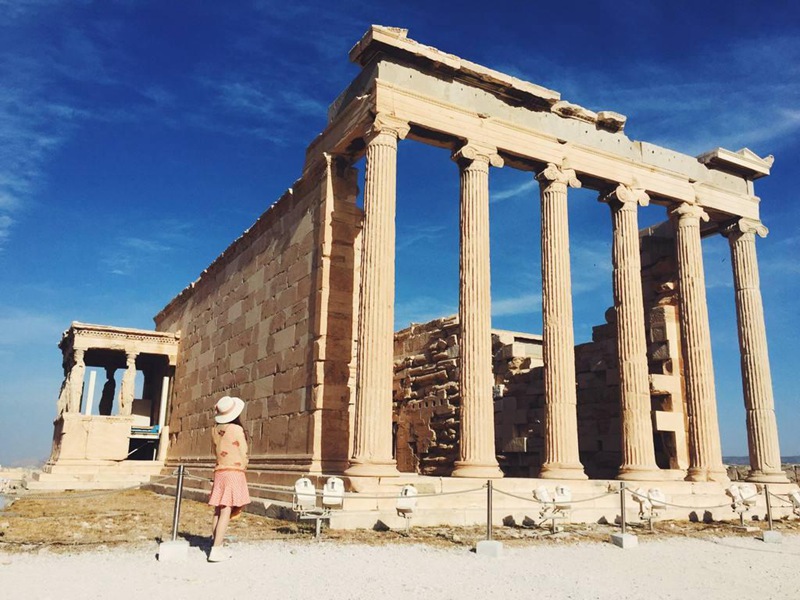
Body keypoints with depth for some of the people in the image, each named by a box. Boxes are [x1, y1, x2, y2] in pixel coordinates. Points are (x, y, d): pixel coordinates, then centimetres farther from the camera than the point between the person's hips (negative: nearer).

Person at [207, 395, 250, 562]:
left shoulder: (215, 429, 6)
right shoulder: (237, 429, -11)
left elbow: (215, 450, 15)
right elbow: (243, 454, -6)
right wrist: (243, 468, 10)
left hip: (219, 472, 6)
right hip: (234, 472, -6)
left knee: (218, 511, 9)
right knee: (226, 512, -7)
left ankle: (217, 546, 14)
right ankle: (216, 550, -10)